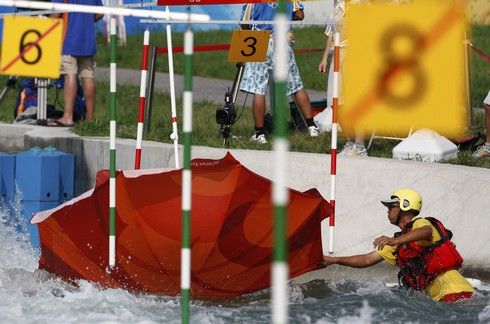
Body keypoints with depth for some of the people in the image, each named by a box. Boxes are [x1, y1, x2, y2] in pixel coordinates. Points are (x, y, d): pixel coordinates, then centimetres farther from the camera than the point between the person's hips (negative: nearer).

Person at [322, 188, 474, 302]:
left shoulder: (420, 223, -3)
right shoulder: (398, 245, 23)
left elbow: (426, 231, -30)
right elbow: (367, 260, 27)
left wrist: (395, 240, -45)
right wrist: (333, 260, 21)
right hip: (439, 299, 8)